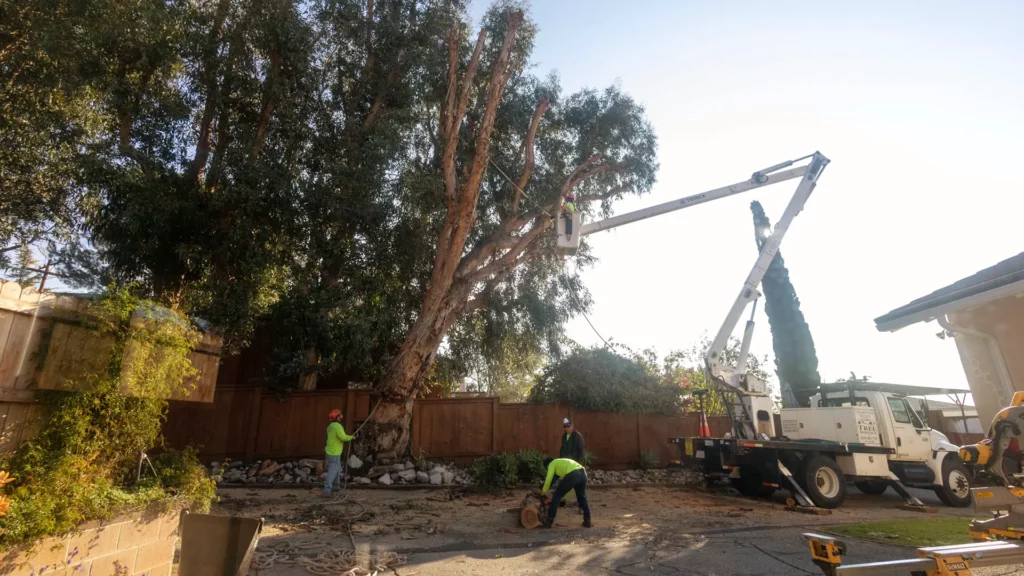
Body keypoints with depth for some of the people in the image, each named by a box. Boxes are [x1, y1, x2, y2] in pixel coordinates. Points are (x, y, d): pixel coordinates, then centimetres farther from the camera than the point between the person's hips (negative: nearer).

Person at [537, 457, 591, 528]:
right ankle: (587, 520, 25)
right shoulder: (564, 462, 40)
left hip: (573, 475, -7)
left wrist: (544, 491, 25)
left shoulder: (552, 464, 21)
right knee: (582, 498, 29)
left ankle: (549, 520, 12)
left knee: (557, 495, 8)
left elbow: (548, 479, 9)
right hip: (583, 473, 7)